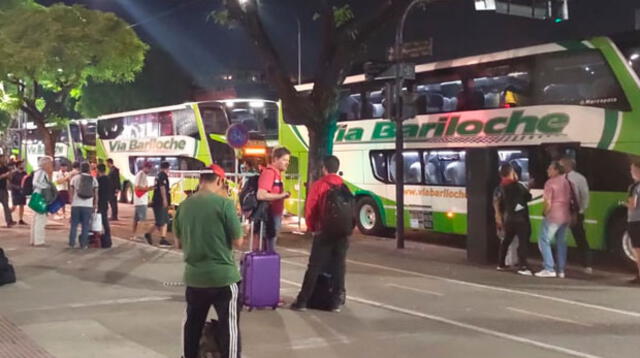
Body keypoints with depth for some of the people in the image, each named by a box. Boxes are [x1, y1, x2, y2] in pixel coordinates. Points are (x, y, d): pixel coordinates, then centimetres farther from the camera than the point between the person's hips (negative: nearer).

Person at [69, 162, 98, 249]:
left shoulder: (75, 178, 5)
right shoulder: (93, 179, 4)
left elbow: (71, 191, 6)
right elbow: (96, 193, 2)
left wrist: (71, 202, 15)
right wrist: (95, 205, 10)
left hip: (76, 205, 1)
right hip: (88, 205, -1)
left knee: (74, 225, 9)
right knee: (85, 225, 5)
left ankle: (72, 243, 11)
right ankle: (83, 244, 5)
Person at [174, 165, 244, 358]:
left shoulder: (184, 205, 2)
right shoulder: (224, 203, -13)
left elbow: (179, 241, 14)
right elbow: (238, 242, -10)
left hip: (194, 276, 5)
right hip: (223, 276, -5)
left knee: (193, 323, 20)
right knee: (229, 325, 4)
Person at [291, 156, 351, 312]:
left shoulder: (319, 185, -5)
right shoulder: (344, 187, 7)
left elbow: (309, 209, -5)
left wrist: (312, 228, 9)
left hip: (324, 232, -3)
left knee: (314, 268, 1)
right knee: (339, 267, 9)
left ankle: (302, 301, 3)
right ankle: (336, 302, 9)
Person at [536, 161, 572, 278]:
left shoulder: (550, 183, -14)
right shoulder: (566, 182, 10)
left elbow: (547, 203, -17)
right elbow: (569, 199, 15)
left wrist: (544, 213, -1)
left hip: (553, 216, -8)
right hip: (565, 216, 8)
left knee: (544, 241, -1)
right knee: (561, 242, 12)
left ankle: (549, 269, -8)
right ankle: (561, 270, 13)